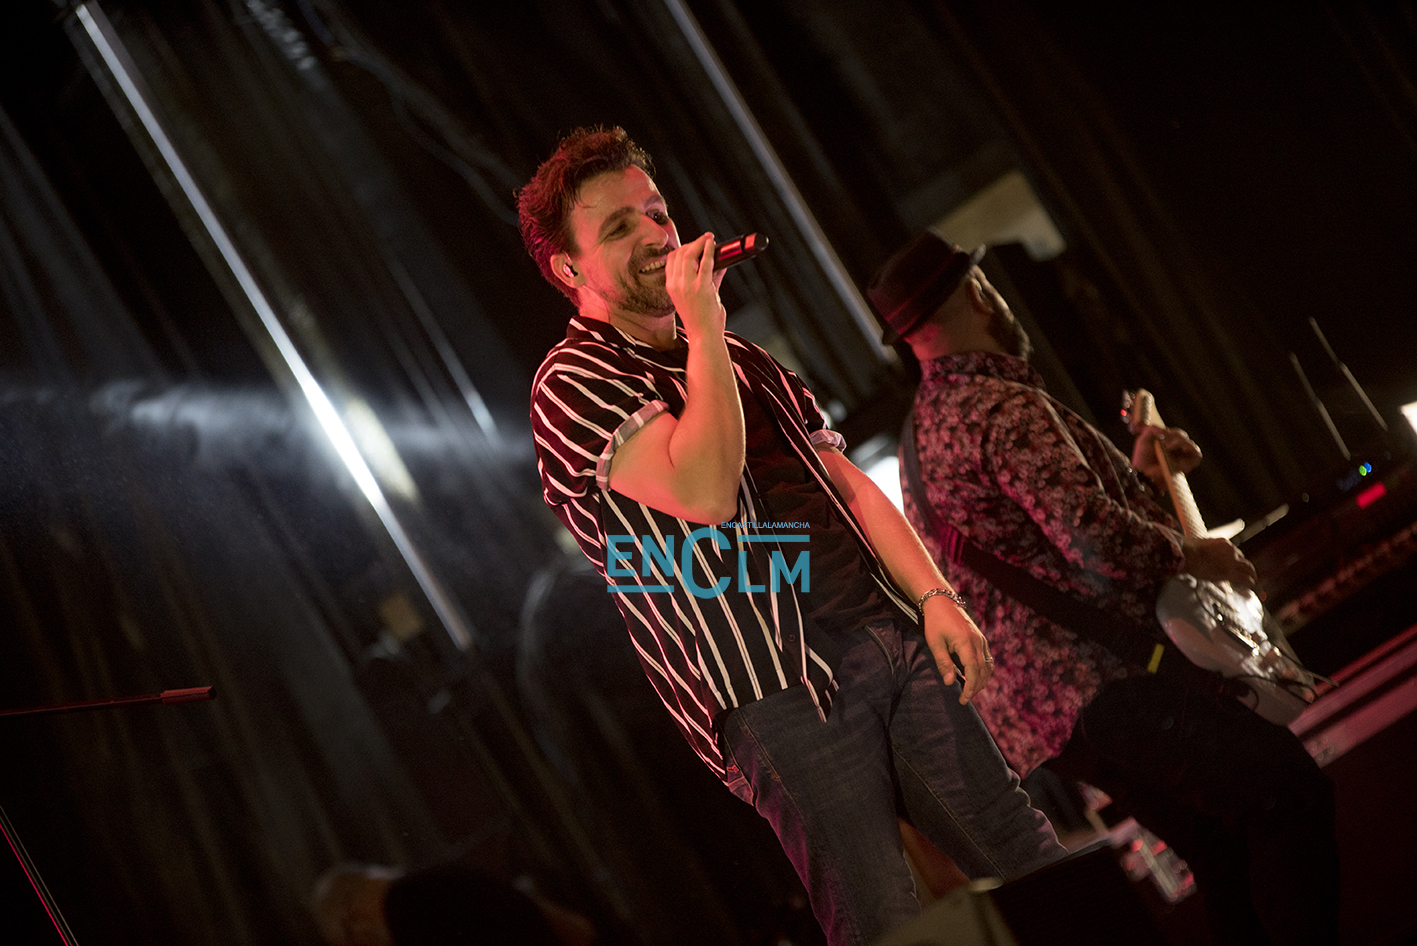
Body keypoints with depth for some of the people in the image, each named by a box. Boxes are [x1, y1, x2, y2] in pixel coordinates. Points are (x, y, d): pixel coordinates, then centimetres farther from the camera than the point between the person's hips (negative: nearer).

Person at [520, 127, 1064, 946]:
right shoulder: (572, 384, -2)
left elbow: (846, 480, 19)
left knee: (1034, 865, 3)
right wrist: (704, 330, -10)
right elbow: (704, 491, -18)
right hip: (774, 690, -7)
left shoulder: (740, 360, 23)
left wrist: (934, 595, 5)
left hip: (889, 634, 7)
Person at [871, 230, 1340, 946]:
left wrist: (1137, 476, 21)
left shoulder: (923, 426, 20)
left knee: (1225, 849, 13)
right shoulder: (1005, 409, -14)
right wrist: (1189, 553, -7)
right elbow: (1100, 544, -26)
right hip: (1088, 686, -11)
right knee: (1291, 791, -17)